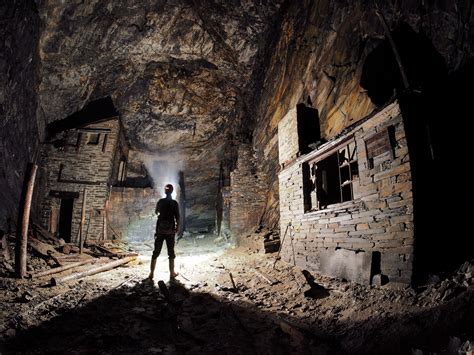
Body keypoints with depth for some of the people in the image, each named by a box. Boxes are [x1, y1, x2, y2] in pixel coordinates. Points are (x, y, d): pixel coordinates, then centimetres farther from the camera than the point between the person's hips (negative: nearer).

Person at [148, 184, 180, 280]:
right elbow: (177, 217, -11)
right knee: (171, 252, 7)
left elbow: (156, 212, 18)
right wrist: (177, 227, 1)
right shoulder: (175, 203, -7)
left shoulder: (160, 201, 1)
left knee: (156, 252, 9)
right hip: (170, 231, -2)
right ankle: (172, 273, 13)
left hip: (160, 230, 2)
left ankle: (151, 273, 11)